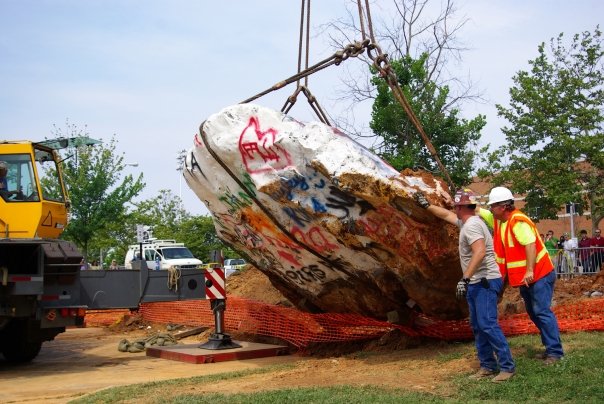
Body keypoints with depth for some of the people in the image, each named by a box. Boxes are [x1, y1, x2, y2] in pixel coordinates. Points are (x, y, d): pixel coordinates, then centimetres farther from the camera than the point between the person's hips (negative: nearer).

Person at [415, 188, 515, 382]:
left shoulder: (471, 225, -18)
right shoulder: (467, 222, 13)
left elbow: (480, 252, -31)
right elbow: (446, 215, 31)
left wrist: (465, 278, -34)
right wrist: (427, 206, 34)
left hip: (486, 282, -11)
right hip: (476, 283, 11)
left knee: (487, 324, -14)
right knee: (478, 326, 11)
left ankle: (507, 367, -9)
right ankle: (487, 366, 17)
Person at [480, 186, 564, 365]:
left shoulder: (517, 221, -22)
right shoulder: (497, 219, 6)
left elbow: (530, 245, -30)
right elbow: (477, 212, 15)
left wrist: (530, 271, -35)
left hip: (539, 274, -10)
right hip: (524, 277, 10)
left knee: (542, 311, -11)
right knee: (533, 312, 14)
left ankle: (555, 352, -7)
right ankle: (550, 347, 23)